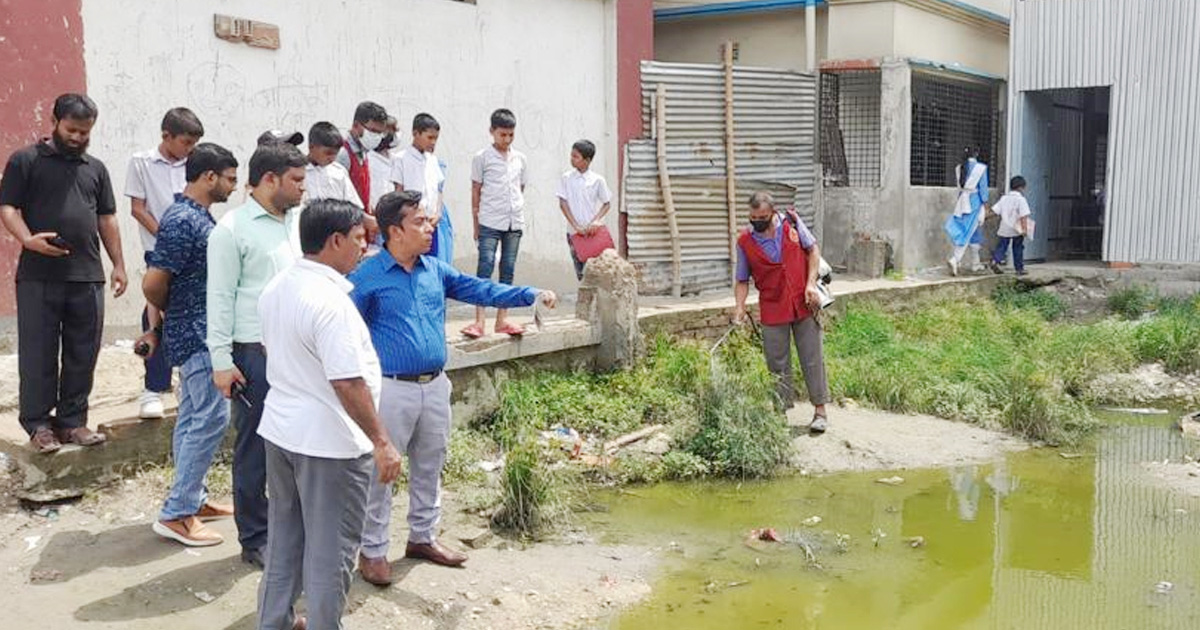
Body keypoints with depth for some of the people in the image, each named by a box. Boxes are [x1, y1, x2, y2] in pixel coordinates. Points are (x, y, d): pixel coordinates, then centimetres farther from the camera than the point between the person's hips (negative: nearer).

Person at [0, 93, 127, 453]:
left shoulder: (96, 168, 16)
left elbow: (107, 219, 18)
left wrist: (118, 264, 11)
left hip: (88, 277, 4)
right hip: (39, 277, -4)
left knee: (82, 355, 7)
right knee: (38, 354, 1)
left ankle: (72, 421, 17)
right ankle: (38, 424, 11)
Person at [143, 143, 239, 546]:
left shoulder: (196, 214, 11)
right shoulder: (183, 221, -20)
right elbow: (153, 285, -22)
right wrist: (172, 314, -4)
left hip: (198, 334, 10)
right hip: (196, 335, -10)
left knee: (194, 417, 15)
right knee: (212, 417, -8)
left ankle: (191, 498, 25)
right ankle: (176, 513, -2)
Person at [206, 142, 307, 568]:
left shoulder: (298, 223, 12)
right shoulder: (233, 229, -7)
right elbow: (219, 298, -8)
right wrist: (222, 361, -11)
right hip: (256, 356, -6)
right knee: (256, 449, 5)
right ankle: (255, 539, 17)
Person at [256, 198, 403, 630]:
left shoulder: (276, 288, 5)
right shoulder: (330, 301, -24)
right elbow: (348, 383, -27)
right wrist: (381, 443, -22)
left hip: (279, 430, 9)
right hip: (329, 444, -9)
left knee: (284, 535, 21)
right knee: (330, 548, 6)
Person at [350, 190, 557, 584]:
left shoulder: (435, 270, 7)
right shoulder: (367, 278, -10)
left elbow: (480, 290, 7)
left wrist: (532, 296, 0)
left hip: (435, 386, 6)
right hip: (392, 389, -6)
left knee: (429, 466, 18)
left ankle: (423, 537, 34)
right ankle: (372, 550, 16)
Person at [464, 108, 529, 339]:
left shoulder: (520, 159, 11)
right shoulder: (482, 158, 0)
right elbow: (476, 192, 2)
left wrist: (518, 214, 10)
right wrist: (476, 225, 0)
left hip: (514, 223, 4)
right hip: (490, 223, -4)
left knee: (508, 270, 6)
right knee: (485, 267, -12)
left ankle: (502, 320, 12)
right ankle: (479, 321, -13)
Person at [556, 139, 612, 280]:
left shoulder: (597, 180, -3)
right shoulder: (567, 178, 1)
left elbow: (607, 203, 4)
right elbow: (563, 203, -1)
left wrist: (596, 220, -12)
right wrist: (576, 226, -9)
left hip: (594, 231, -1)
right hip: (574, 232, 2)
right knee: (581, 272, 4)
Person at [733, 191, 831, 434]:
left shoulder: (791, 222, -4)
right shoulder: (745, 242, -5)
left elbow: (813, 249, 5)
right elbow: (742, 281, 1)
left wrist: (811, 284, -6)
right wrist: (740, 308, -14)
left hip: (803, 304, 0)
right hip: (772, 310, 0)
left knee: (813, 359, 4)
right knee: (777, 365, 5)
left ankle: (820, 410, 13)